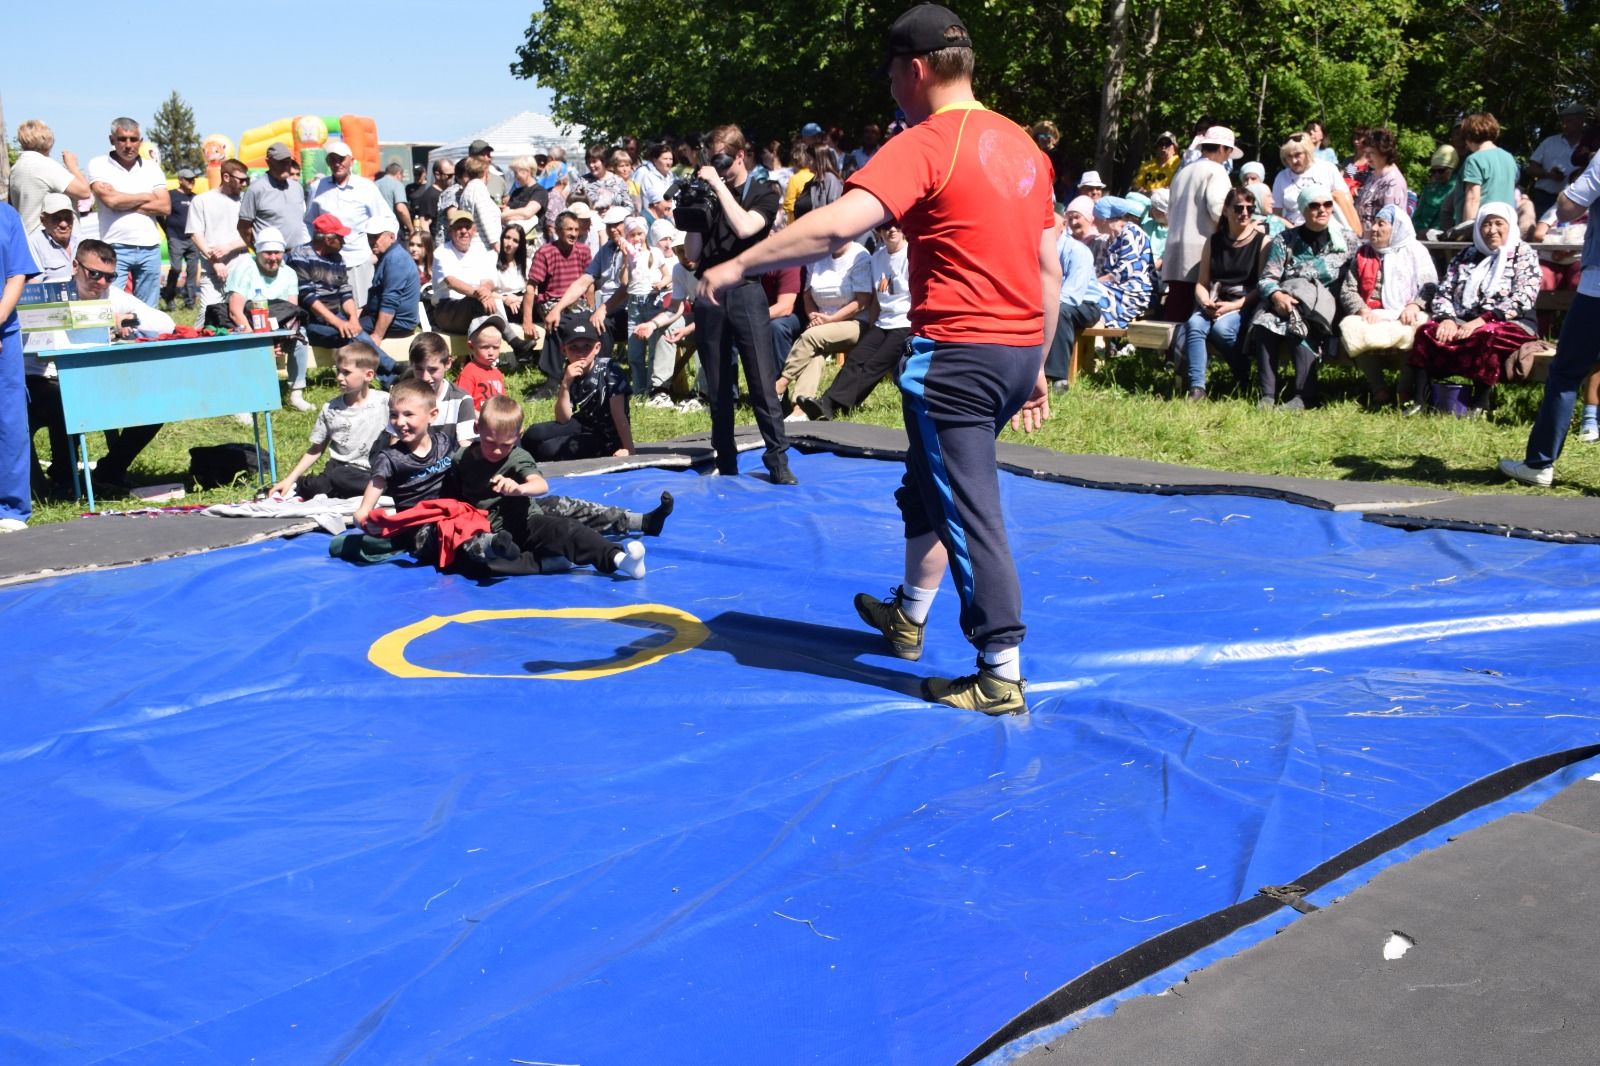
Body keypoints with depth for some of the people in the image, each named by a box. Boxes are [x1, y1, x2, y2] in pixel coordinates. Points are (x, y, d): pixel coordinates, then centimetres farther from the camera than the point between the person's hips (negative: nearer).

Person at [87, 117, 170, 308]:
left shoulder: (151, 168, 11)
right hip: (115, 249, -3)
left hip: (149, 248, 4)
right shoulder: (99, 165, 2)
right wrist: (147, 197, 0)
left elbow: (165, 207, 0)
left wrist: (124, 203, -7)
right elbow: (110, 200, -13)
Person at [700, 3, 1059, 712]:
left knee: (969, 515, -1)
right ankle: (908, 618, 42)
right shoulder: (1022, 145, 11)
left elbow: (835, 227, -27)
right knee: (927, 485, 26)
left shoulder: (925, 146, -13)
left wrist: (736, 267, -22)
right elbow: (1050, 267, 15)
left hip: (958, 353, -8)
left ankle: (1002, 678, 2)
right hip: (1020, 350, 9)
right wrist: (1036, 365, 22)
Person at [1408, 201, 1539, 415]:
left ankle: (1479, 405, -31)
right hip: (1465, 323, 4)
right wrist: (1448, 319, -13)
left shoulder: (1523, 255, 3)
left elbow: (1522, 300, -10)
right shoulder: (1466, 256, 17)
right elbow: (1443, 293, 10)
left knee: (1485, 336, -38)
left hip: (1510, 324, -4)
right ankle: (1419, 399, -29)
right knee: (1428, 331, -23)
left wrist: (1481, 321, -21)